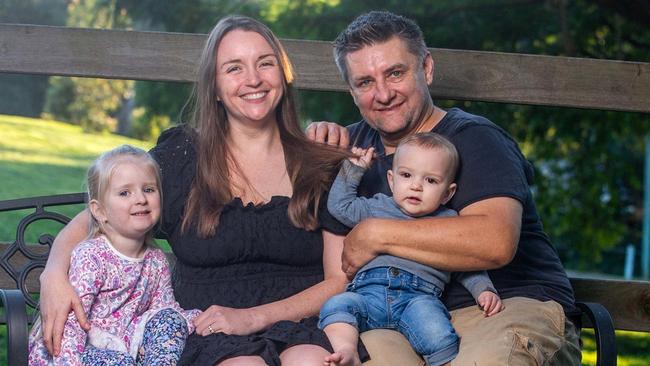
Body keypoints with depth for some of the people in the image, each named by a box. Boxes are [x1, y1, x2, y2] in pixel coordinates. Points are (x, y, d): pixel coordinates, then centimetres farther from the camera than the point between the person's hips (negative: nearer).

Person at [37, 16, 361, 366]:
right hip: (210, 337, 0)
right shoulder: (180, 157, 8)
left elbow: (341, 280, 4)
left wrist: (252, 317, -11)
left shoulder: (323, 167, 9)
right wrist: (54, 275, -14)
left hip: (305, 328, 1)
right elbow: (91, 222, 9)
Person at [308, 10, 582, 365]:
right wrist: (320, 140, 12)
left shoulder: (473, 139, -4)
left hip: (513, 303, -4)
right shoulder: (359, 140, 17)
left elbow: (496, 243, -21)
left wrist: (376, 234, -15)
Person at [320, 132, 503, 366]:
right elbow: (339, 205, 27)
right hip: (369, 292, 2)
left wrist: (484, 291, 5)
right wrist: (353, 169, 27)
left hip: (419, 296, -2)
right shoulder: (377, 208, 27)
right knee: (335, 305, -29)